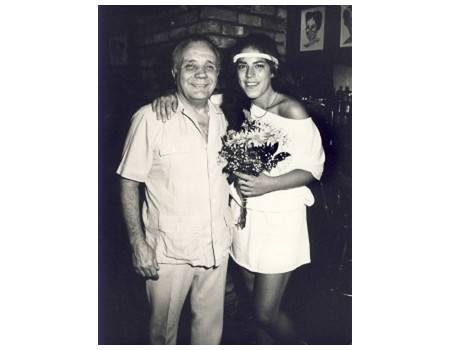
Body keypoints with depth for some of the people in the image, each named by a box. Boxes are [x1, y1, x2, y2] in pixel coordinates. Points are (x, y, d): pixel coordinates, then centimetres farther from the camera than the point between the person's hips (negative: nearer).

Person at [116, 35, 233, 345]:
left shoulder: (223, 117, 4)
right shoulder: (151, 118, -14)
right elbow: (129, 183, -10)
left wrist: (236, 215, 9)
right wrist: (138, 243, -13)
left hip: (217, 246, 5)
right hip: (169, 250, -4)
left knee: (210, 325, 21)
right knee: (163, 328, 15)